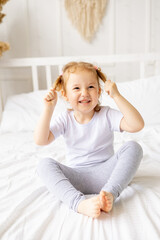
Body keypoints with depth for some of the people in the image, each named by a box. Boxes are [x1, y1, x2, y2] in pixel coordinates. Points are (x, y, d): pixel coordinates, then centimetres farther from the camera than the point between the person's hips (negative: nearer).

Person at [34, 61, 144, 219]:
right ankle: (80, 203, -41)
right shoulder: (65, 119, 1)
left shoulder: (106, 115, -4)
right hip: (76, 179, 1)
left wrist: (116, 96, -20)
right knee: (44, 164, -23)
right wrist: (48, 108, -15)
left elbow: (137, 125, -19)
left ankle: (109, 194, -35)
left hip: (104, 173, 0)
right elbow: (40, 140, -11)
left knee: (133, 147, -21)